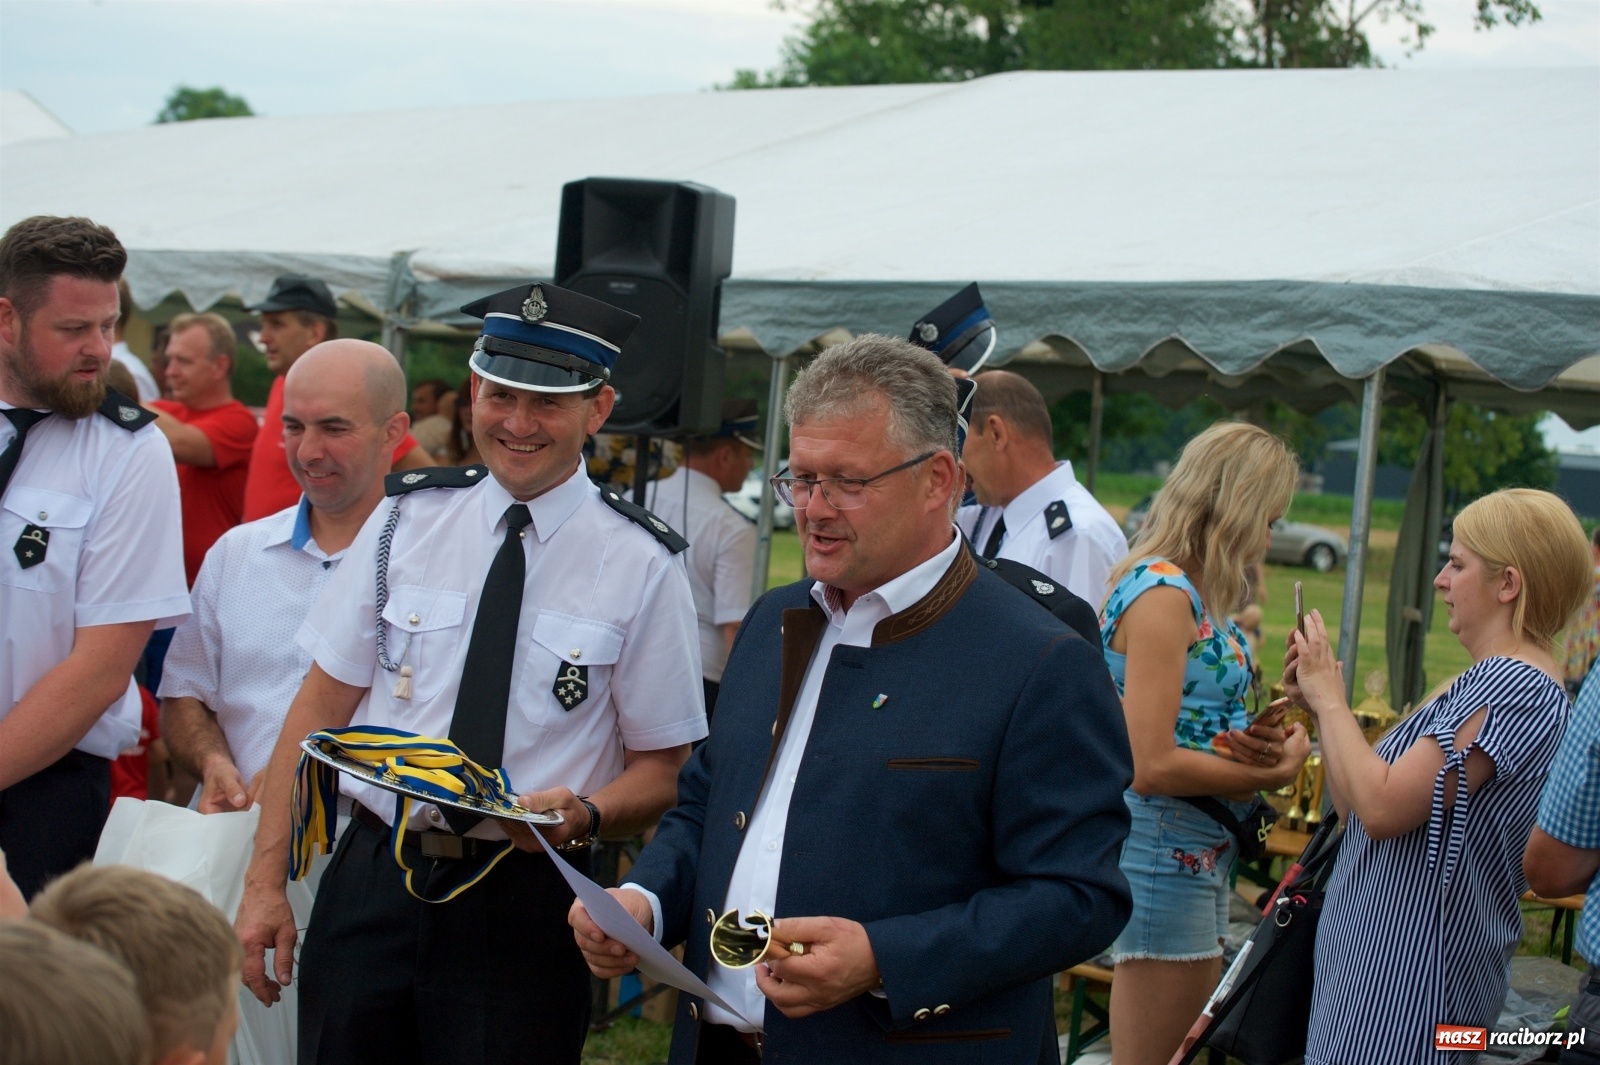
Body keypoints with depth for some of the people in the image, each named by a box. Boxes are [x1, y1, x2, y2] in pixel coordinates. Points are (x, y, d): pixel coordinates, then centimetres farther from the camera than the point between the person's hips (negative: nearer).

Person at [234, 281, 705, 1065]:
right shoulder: (406, 519, 3)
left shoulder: (642, 565, -4)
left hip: (526, 906, -2)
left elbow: (663, 769, 1)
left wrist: (585, 815, -21)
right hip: (371, 883, 2)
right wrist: (266, 881, 0)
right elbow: (321, 706, 4)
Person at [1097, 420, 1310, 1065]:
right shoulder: (1162, 592, -18)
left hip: (1201, 848, 10)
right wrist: (1275, 772, -12)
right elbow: (1151, 766, -23)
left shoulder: (1190, 592, 9)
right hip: (1164, 848, -10)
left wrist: (1259, 738, -6)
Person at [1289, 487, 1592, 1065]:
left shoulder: (1516, 687, -17)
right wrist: (1319, 705, 4)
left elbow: (1382, 807, -24)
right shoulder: (1491, 681, 16)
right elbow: (1356, 806, 15)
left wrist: (1330, 697, -12)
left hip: (1412, 966, -10)